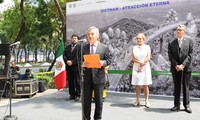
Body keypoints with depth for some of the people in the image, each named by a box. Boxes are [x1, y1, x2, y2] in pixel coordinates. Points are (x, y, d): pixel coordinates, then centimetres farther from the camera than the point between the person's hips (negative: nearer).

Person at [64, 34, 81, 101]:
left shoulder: (80, 47, 2)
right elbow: (64, 55, 9)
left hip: (76, 67, -5)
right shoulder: (67, 47, 19)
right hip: (69, 67, 5)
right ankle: (72, 95, 15)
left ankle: (77, 95, 6)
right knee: (70, 82, 8)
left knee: (77, 82, -1)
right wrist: (67, 61, -9)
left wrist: (72, 62, -16)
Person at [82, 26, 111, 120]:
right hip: (87, 77, 2)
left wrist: (103, 63, -19)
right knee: (86, 100, 10)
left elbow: (108, 60, 2)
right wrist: (82, 64, -15)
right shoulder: (84, 47, 9)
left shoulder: (104, 47, 2)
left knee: (99, 100, 8)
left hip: (98, 77, -2)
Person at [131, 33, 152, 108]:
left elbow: (148, 58, -4)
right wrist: (140, 62, -14)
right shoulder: (134, 47, 10)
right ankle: (137, 100, 8)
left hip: (145, 68, -2)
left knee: (145, 85, -1)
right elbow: (133, 58, 2)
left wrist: (141, 66, -9)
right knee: (137, 85, 2)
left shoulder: (147, 47, 5)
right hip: (136, 68, 2)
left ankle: (146, 101, 4)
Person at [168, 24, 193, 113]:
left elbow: (190, 54, -4)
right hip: (175, 68, 2)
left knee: (185, 87, 5)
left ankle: (186, 105, 16)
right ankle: (176, 105, 13)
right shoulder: (172, 43, 5)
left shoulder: (189, 41, 1)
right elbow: (170, 55, 1)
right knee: (176, 88, 7)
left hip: (186, 67, -1)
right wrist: (176, 65, -11)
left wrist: (183, 65, -13)